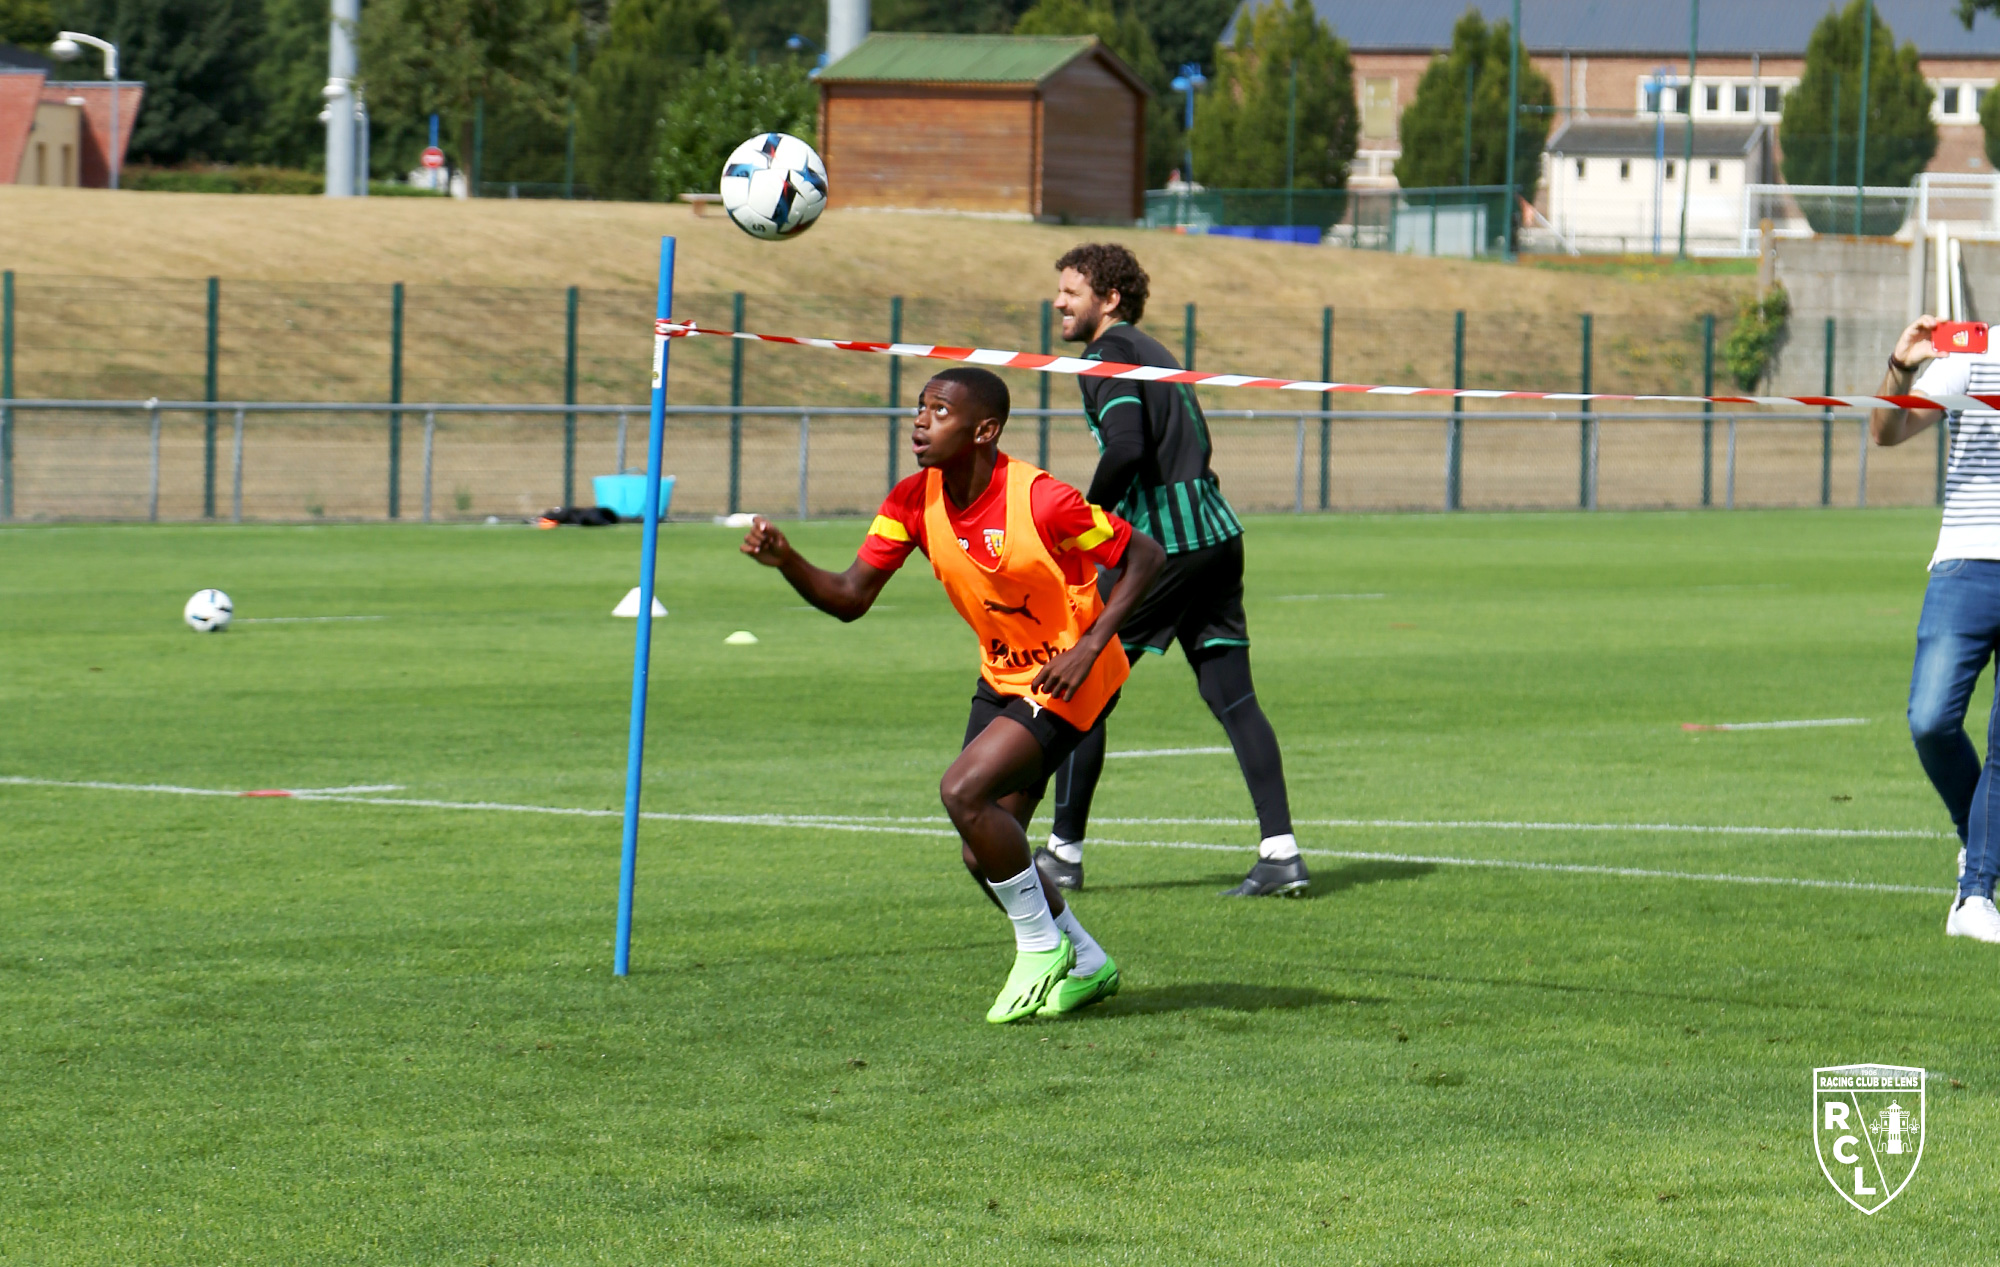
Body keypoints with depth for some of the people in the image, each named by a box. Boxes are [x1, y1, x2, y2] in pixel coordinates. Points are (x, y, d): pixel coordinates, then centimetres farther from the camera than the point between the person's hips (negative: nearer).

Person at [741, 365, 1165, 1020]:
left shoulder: (1039, 500, -25)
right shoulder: (914, 501, -6)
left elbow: (1145, 555, -15)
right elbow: (850, 597, -7)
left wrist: (1089, 644, -24)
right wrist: (786, 561, -25)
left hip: (1067, 678, -7)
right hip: (1002, 678, 7)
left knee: (964, 791, -24)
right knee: (984, 856, 3)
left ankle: (1041, 946, -5)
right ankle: (1086, 965, 26)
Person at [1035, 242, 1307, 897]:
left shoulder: (1108, 356, -8)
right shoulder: (1152, 350, 20)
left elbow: (1126, 450, -22)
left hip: (1162, 544, -9)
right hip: (1217, 535, 9)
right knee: (1234, 698, 4)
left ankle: (1064, 853, 7)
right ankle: (1280, 851, -6)